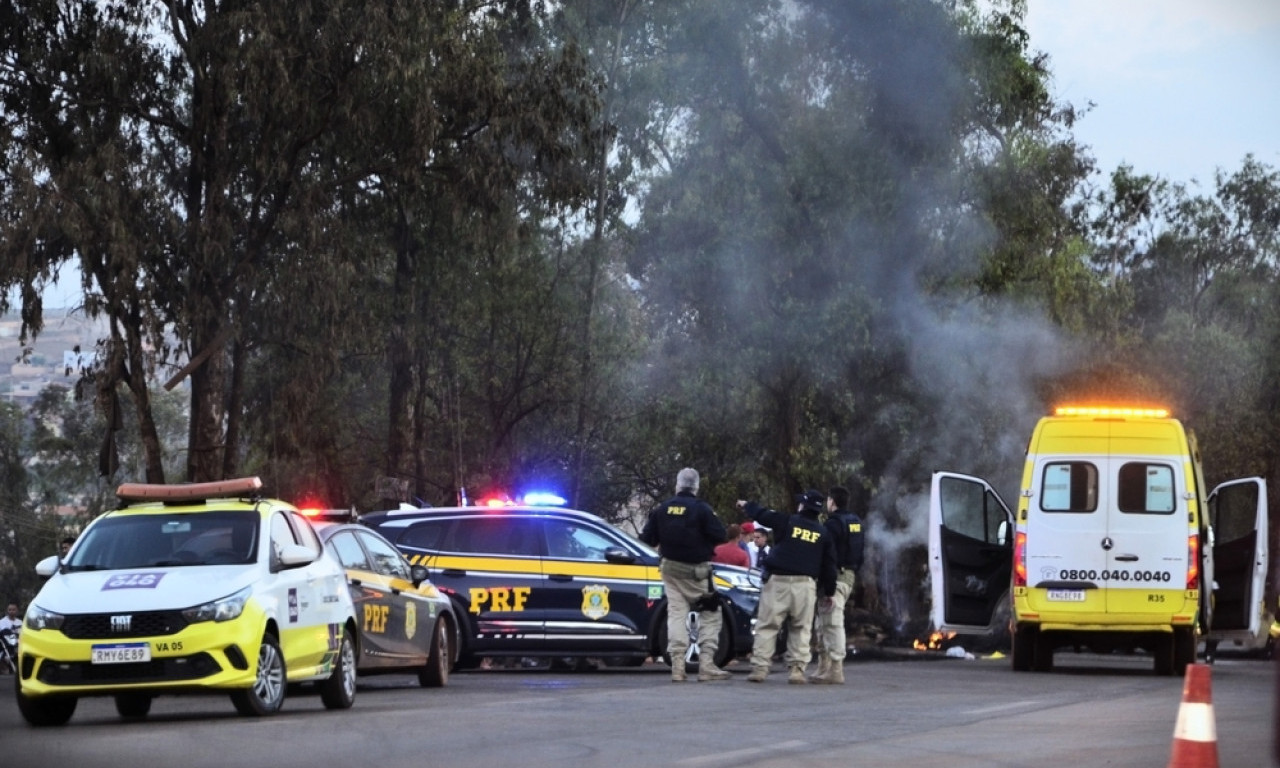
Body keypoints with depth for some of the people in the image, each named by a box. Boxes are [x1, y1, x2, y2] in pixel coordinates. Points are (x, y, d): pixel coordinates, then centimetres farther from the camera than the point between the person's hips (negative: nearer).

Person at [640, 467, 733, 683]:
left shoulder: (662, 509, 0)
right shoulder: (701, 509, -14)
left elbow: (647, 538, 5)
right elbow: (719, 535, -15)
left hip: (671, 568, 4)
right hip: (697, 570, -4)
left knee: (676, 613, 5)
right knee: (709, 615, 5)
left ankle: (677, 666, -7)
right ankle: (706, 664, -7)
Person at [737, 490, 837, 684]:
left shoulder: (786, 522, 2)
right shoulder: (823, 534, 10)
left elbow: (761, 514, 14)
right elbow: (829, 566, 11)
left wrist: (746, 505, 35)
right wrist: (828, 592, 19)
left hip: (778, 581, -2)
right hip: (805, 583, 2)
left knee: (766, 626, 1)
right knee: (801, 629, 7)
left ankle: (759, 668, -5)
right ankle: (797, 669, -3)